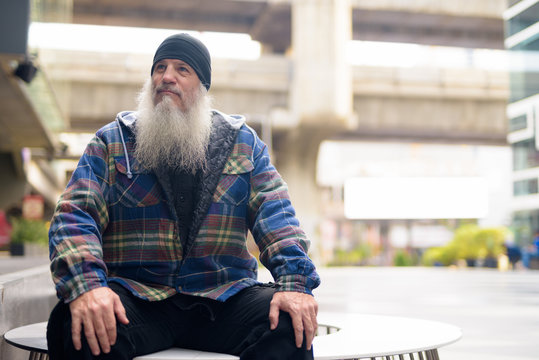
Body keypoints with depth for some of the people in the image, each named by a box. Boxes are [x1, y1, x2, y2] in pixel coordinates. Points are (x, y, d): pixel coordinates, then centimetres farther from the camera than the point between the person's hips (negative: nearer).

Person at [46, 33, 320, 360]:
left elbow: (275, 213, 5)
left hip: (224, 296, 2)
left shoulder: (242, 141, 14)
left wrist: (294, 282, -15)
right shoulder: (112, 141, 10)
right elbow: (75, 214, -1)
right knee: (80, 327, -33)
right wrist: (86, 285, -22)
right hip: (136, 294, -1)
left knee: (290, 326, -27)